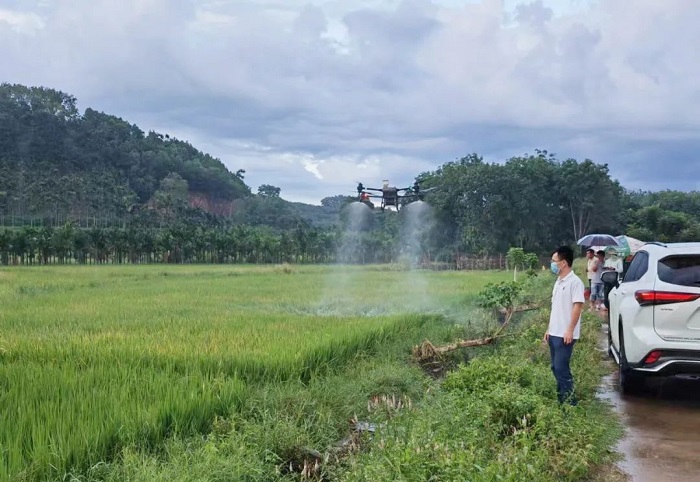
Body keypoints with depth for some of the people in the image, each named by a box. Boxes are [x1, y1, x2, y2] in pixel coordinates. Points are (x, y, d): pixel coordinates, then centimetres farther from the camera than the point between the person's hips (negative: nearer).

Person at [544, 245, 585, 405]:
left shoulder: (574, 282, -13)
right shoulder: (558, 281, 14)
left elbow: (578, 306, -18)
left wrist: (570, 330, -21)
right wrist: (549, 328, 17)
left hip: (565, 334, -9)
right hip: (554, 333, 9)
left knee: (562, 368, -8)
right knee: (556, 368, 12)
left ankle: (570, 402, 1)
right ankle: (562, 399, 21)